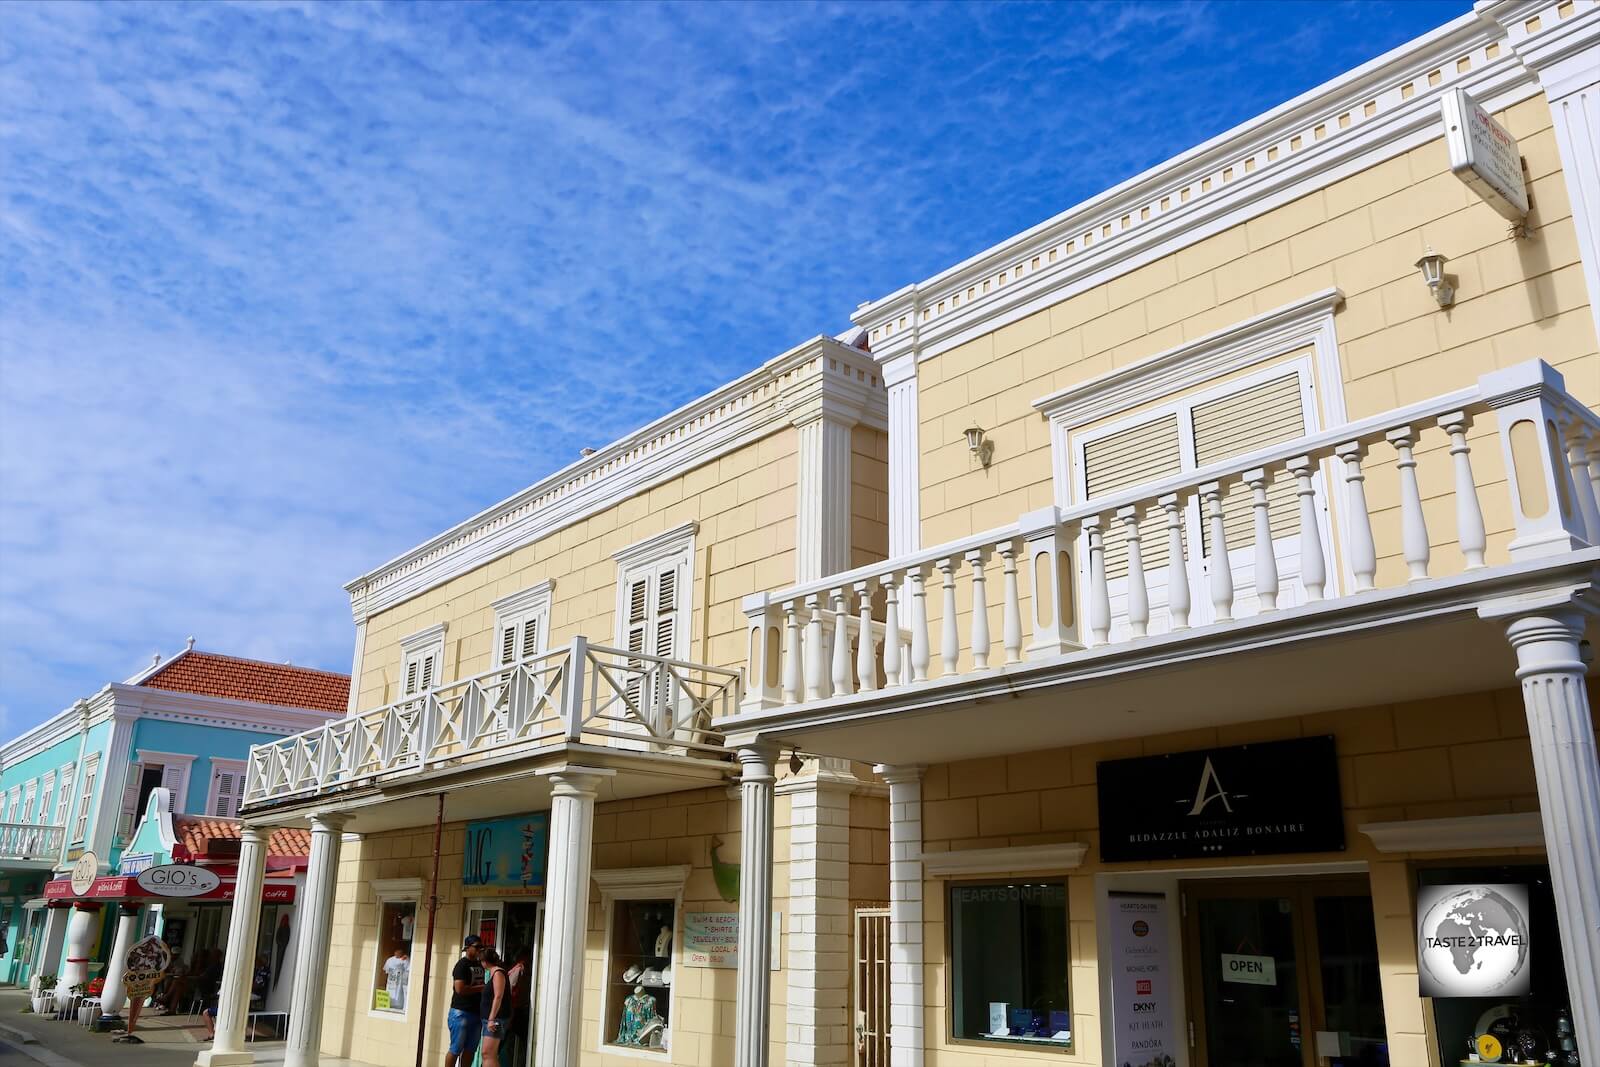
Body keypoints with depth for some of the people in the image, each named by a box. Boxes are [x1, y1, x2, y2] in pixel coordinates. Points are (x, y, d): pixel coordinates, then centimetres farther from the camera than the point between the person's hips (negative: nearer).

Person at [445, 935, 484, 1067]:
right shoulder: (462, 965, -9)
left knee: (470, 1050, 9)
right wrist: (481, 988, -14)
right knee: (456, 1049, -3)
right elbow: (460, 989, -19)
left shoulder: (480, 965, 14)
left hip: (477, 1013, 7)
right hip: (461, 1013, -7)